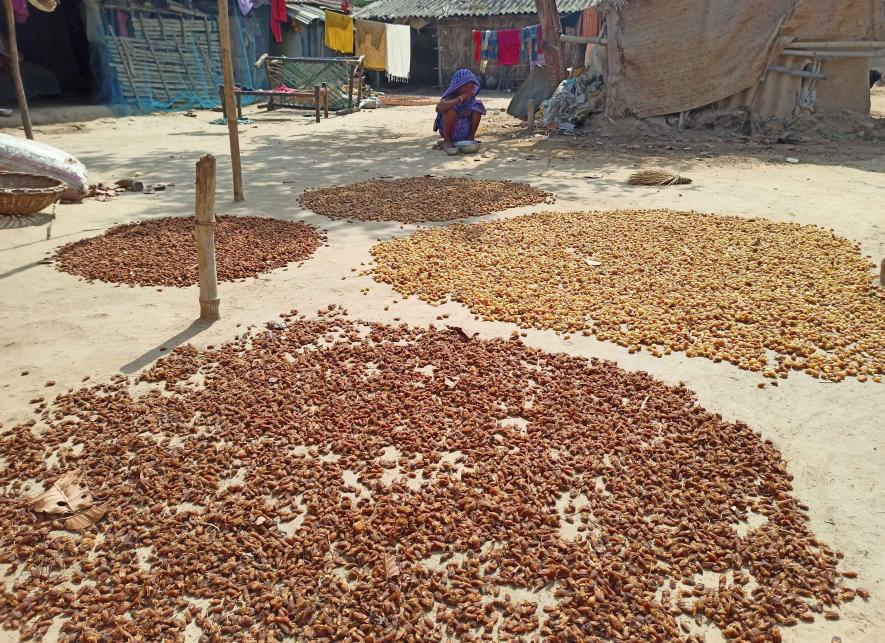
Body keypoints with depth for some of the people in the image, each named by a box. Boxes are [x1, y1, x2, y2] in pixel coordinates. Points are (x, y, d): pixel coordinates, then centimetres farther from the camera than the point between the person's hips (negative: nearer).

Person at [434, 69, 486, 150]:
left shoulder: (471, 98, -4)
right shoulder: (451, 96, -19)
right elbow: (439, 107, -39)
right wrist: (459, 99, -39)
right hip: (448, 130, -4)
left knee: (477, 106, -13)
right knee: (451, 109, -31)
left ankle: (471, 137, -1)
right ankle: (446, 140, -13)